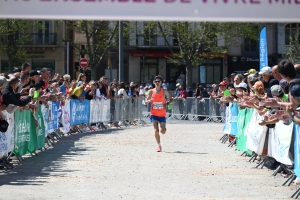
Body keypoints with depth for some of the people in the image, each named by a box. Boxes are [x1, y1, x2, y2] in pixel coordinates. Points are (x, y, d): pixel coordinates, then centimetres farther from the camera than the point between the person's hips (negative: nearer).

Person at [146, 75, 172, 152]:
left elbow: (170, 99, 3)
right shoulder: (151, 92, 1)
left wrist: (167, 103, -18)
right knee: (156, 130, -11)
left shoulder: (164, 91, -2)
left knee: (163, 131, -4)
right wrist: (149, 101, -16)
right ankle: (159, 145, 3)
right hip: (154, 114, 0)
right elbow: (146, 101, 8)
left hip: (162, 114, 0)